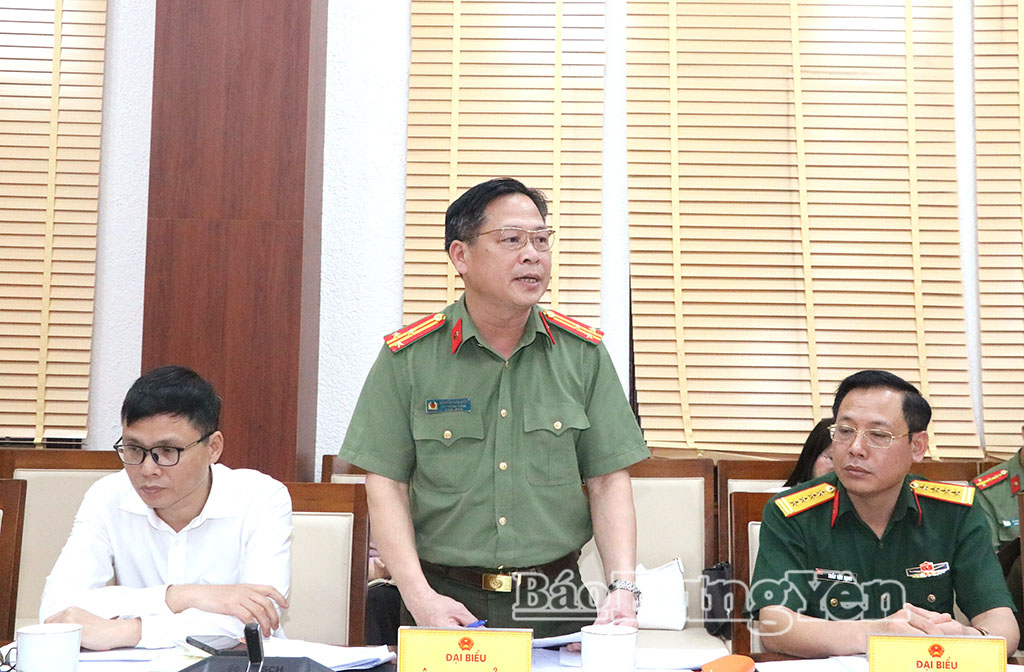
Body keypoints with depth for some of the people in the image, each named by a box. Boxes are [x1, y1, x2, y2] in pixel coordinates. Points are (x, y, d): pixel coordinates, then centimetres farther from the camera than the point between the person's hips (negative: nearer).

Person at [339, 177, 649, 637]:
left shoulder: (583, 353, 3)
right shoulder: (407, 357, -2)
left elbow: (609, 481, 3)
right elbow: (386, 484, -3)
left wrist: (623, 587, -10)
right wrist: (419, 595, -14)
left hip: (556, 601, 2)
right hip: (447, 599, -1)